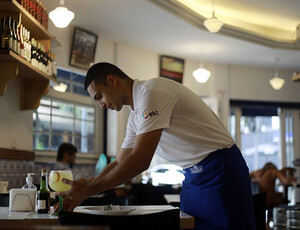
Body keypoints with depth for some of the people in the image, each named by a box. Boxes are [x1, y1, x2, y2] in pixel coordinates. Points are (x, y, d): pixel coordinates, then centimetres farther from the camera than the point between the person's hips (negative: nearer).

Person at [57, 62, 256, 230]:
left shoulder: (152, 93, -18)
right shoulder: (136, 114, 13)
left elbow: (139, 162, -24)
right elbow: (119, 164, 19)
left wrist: (88, 190, -15)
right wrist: (79, 195, 11)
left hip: (220, 169, -9)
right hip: (195, 175, 9)